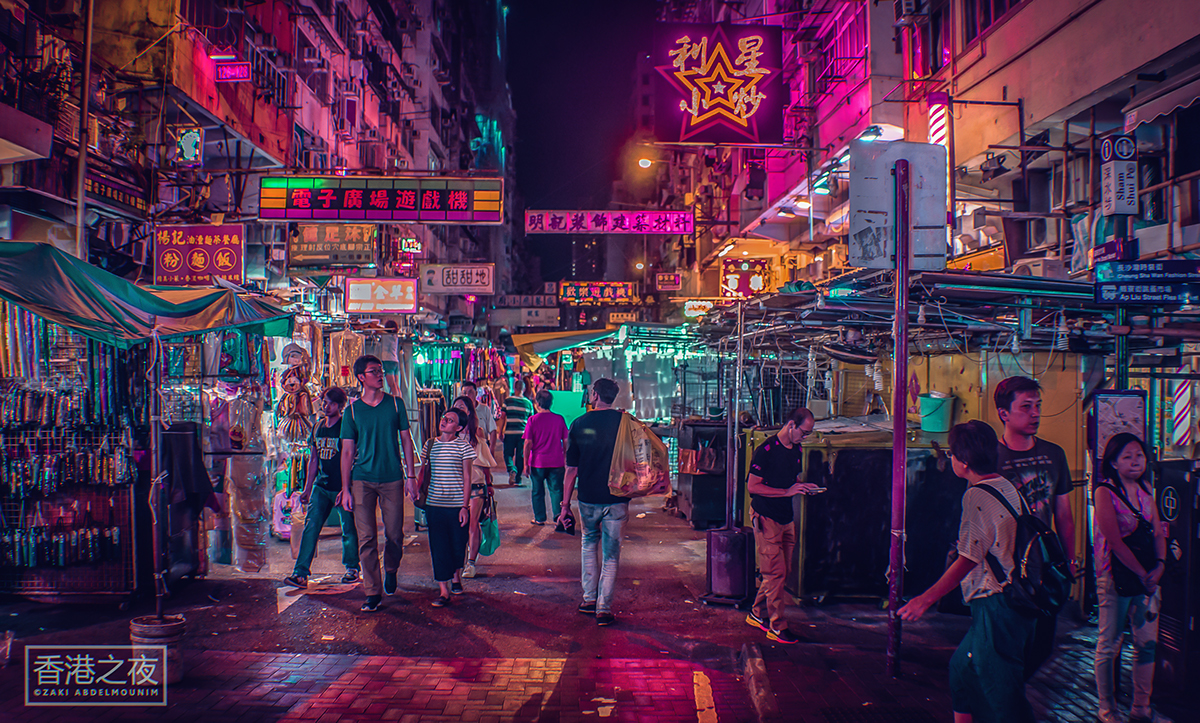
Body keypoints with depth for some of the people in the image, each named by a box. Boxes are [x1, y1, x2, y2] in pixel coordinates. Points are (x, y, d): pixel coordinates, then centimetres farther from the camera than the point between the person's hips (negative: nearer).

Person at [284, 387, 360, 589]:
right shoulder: (318, 428, 12)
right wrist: (307, 489, 17)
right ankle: (300, 572, -3)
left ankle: (352, 568, 22)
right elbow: (313, 460, 19)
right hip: (321, 487, 5)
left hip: (342, 487, -5)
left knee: (349, 530, 4)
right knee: (311, 527, -3)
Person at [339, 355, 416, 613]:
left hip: (392, 478, 1)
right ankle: (373, 592, 8)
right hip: (362, 480, 0)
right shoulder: (352, 410, 3)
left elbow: (406, 440, 7)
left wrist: (410, 476, 2)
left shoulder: (395, 404, 4)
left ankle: (391, 571, 34)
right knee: (366, 538, -2)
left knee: (395, 535, 5)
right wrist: (345, 489, 0)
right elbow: (347, 451, 4)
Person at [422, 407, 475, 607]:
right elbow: (425, 472, 14)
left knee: (458, 545, 8)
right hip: (434, 504, 2)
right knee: (438, 546, -1)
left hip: (457, 505, -2)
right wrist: (421, 495, 9)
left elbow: (467, 478, -3)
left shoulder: (463, 446, -3)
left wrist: (465, 506, -7)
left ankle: (456, 577, 34)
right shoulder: (430, 444, 7)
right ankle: (443, 590, 3)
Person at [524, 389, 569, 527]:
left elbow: (528, 443, -8)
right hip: (556, 462, 2)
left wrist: (526, 463, -2)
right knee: (556, 490, 7)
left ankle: (539, 518, 21)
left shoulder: (533, 420, -7)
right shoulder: (559, 419, -1)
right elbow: (565, 442, 3)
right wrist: (565, 460, 14)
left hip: (537, 462, -1)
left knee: (538, 491, 13)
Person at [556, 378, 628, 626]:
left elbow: (572, 469, -1)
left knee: (589, 543, 24)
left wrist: (565, 504, 5)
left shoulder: (579, 424, -3)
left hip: (588, 498, 1)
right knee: (611, 554, 8)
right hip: (616, 500, -1)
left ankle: (589, 599, 24)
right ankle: (604, 609, 8)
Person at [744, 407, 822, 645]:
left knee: (781, 572, 11)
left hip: (786, 518, 8)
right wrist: (788, 491, -22)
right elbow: (753, 486, -18)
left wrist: (804, 487, 2)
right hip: (766, 518, -8)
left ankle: (757, 614, 25)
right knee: (775, 572, -6)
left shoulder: (796, 451, 10)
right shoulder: (767, 450, -16)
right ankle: (776, 627, 3)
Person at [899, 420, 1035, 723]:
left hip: (996, 605, -10)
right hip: (1013, 599, 10)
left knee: (1002, 690, -2)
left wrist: (927, 598, -12)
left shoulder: (976, 495, -17)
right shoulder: (1007, 487, 11)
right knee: (961, 666, 22)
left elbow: (969, 558, -18)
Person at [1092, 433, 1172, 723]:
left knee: (1147, 642, 9)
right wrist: (1142, 573, -14)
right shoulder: (1105, 492, -11)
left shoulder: (1145, 490, 10)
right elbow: (1114, 539, -16)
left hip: (1146, 575, 6)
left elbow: (1158, 532, 8)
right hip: (1115, 576, -6)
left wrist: (1159, 565, -8)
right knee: (1109, 644, 3)